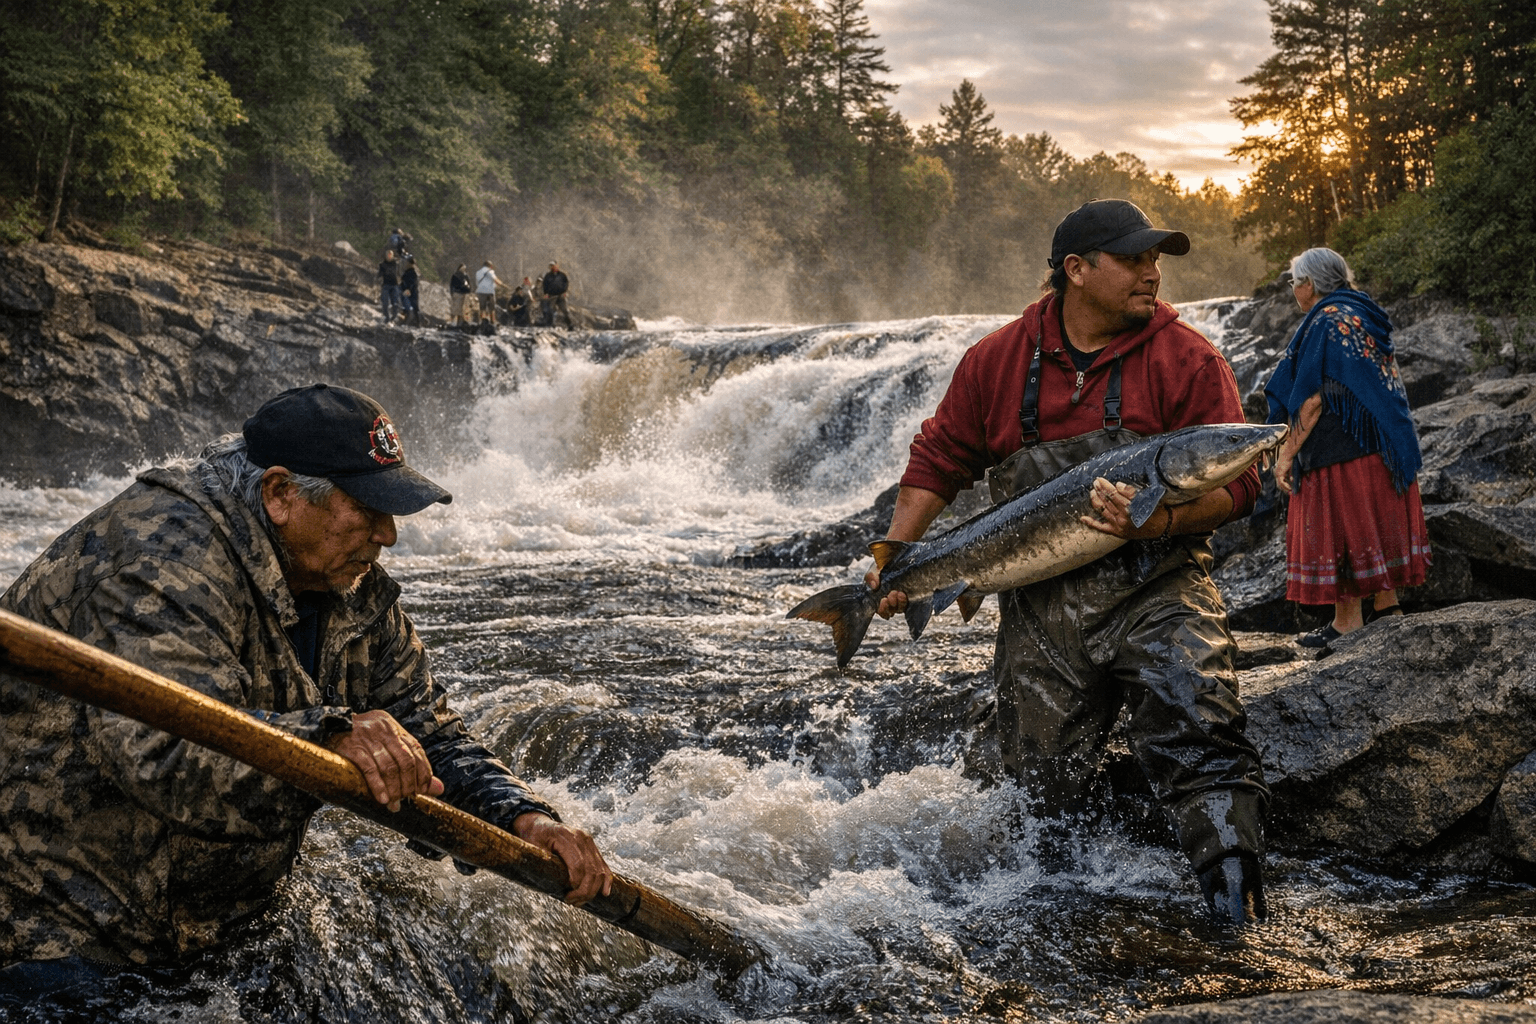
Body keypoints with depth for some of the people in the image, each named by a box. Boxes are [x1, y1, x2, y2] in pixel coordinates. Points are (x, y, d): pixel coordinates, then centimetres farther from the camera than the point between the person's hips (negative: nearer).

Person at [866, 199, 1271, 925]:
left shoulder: (1186, 359, -1)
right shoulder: (997, 361, 6)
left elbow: (1235, 483, -4)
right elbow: (938, 459, 14)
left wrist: (1160, 520, -23)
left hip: (1155, 593, -2)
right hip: (1039, 611, 2)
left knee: (1200, 744, -20)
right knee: (1040, 779, 9)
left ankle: (1241, 916, -15)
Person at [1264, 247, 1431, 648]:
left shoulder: (1326, 323, -15)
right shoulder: (1365, 316, 13)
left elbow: (1312, 400, -19)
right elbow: (1376, 387, 18)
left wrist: (1286, 454, -15)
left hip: (1339, 447, -9)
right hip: (1379, 446, 9)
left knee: (1342, 527, -3)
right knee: (1377, 523, 13)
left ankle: (1348, 621, 2)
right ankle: (1387, 606, 18)